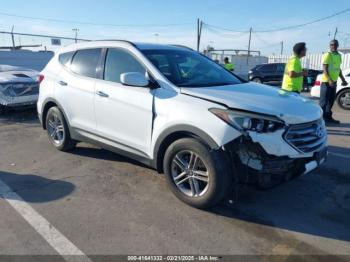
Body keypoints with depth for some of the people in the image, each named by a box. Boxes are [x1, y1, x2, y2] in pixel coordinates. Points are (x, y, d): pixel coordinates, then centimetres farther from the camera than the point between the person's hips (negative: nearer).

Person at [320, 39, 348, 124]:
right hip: (326, 81, -8)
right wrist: (329, 80, -28)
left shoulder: (338, 55, 14)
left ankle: (328, 117, 20)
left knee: (331, 101, 12)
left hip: (334, 81, 8)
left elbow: (338, 69, 22)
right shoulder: (327, 55, -12)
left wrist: (343, 79, 21)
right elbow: (325, 69, -18)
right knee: (324, 101, -6)